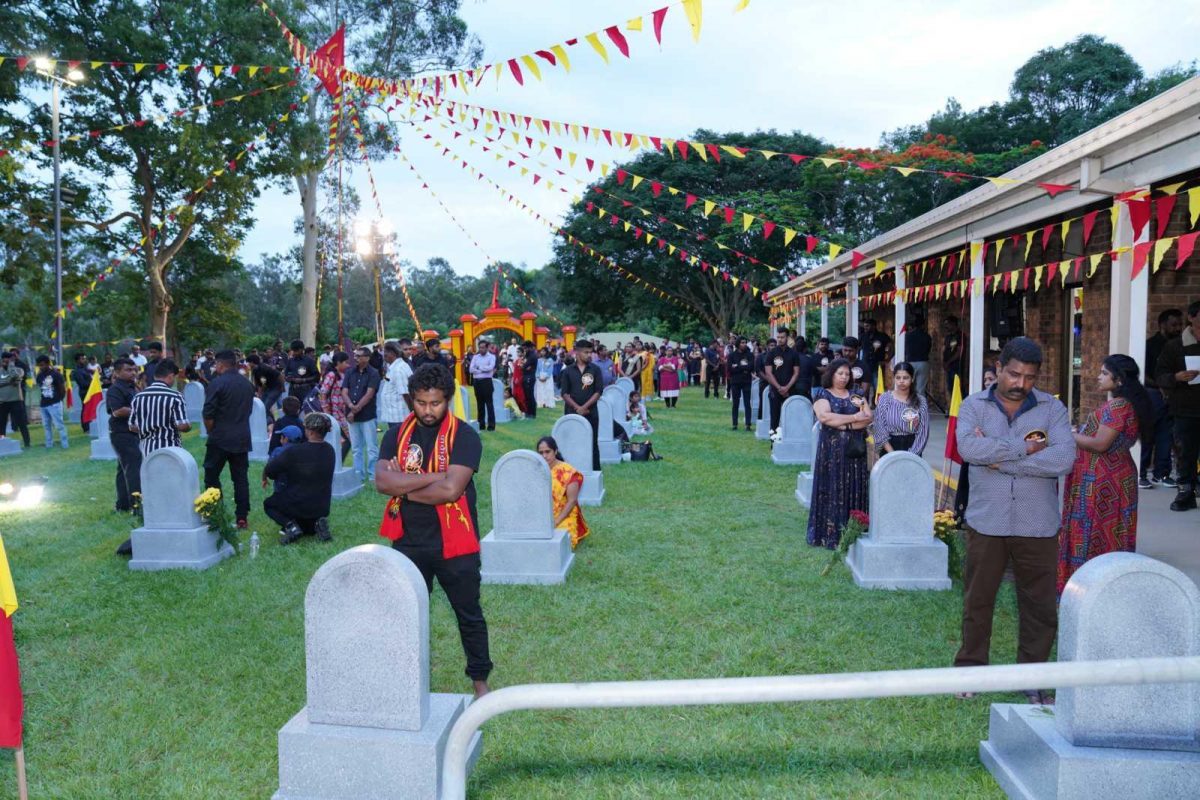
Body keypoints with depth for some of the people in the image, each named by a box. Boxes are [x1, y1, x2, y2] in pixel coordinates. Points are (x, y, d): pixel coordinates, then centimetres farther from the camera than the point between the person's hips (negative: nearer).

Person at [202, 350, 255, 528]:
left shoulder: (217, 383, -11)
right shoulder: (248, 384, 9)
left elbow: (208, 414, -12)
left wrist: (211, 432, 2)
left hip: (220, 439, -5)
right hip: (242, 438, 5)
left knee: (212, 476, 7)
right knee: (241, 478, 7)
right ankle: (242, 517, 6)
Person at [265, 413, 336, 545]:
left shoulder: (294, 451, -21)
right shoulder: (330, 451, -3)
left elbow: (269, 470, -12)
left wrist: (265, 476, 14)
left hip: (297, 506, -5)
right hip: (322, 508, 5)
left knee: (268, 504, 25)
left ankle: (290, 525, -1)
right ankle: (317, 523, 0)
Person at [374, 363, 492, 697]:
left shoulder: (464, 436, -11)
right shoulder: (397, 433, 2)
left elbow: (450, 489, -23)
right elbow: (382, 481, -13)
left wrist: (403, 487, -13)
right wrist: (434, 476, -20)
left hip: (454, 542, -3)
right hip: (409, 542, 4)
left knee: (469, 614, 10)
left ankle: (480, 678, 28)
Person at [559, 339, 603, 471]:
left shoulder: (595, 369, 2)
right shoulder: (568, 371, 4)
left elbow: (598, 392, -2)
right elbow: (565, 393, 1)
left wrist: (584, 407, -11)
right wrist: (577, 407, -11)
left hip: (591, 413, 0)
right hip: (572, 413, 1)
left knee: (592, 443, 2)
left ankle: (595, 471, 8)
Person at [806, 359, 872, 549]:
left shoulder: (856, 395, 13)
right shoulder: (822, 394, 3)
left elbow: (868, 418, 0)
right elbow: (824, 416, -16)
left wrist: (844, 424, -13)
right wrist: (854, 418, -11)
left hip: (855, 450, 3)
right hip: (832, 449, -3)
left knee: (853, 490, 2)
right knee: (832, 491, -3)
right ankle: (829, 534, 1)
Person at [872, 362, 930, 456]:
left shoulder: (921, 401, 0)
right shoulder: (885, 399, -2)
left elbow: (923, 431, -2)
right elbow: (880, 430, -4)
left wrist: (911, 455, -12)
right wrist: (893, 454, -12)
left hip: (912, 447, 1)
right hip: (890, 448, -1)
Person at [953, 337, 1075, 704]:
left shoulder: (1053, 409, 1)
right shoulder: (974, 405, 1)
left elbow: (1064, 459, -15)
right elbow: (968, 447, -19)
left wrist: (1000, 460, -15)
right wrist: (1025, 447, -16)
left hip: (1038, 526, 1)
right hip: (986, 523, 0)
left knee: (1040, 605, 9)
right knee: (977, 601, 11)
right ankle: (970, 667, 27)